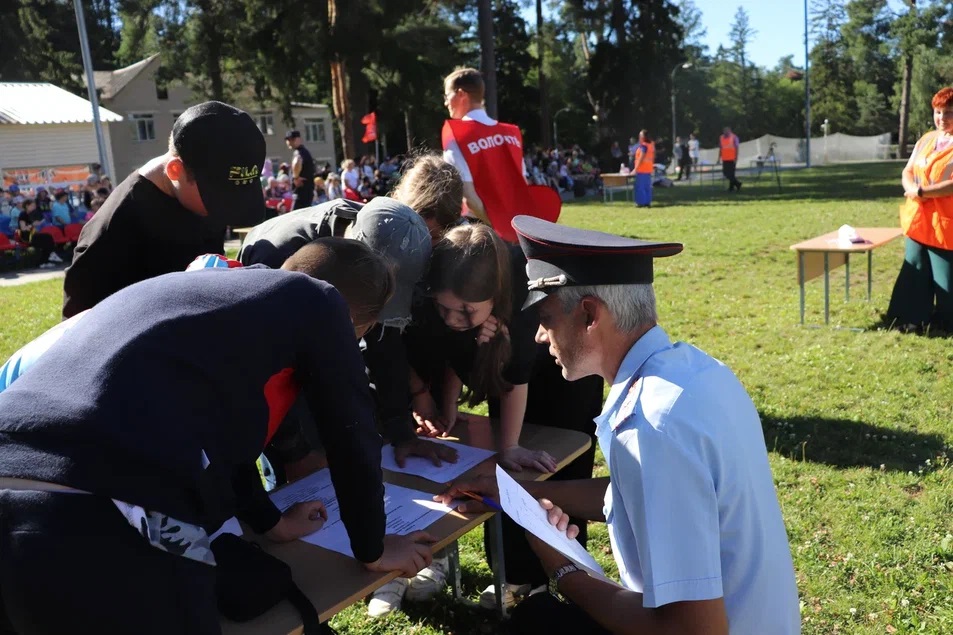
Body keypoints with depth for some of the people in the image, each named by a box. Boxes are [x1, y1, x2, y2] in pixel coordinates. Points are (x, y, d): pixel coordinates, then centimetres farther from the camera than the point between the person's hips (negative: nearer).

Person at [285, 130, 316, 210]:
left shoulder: (298, 152, -14)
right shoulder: (305, 151, 19)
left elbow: (297, 163, -39)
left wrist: (295, 177, -26)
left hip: (302, 191, -10)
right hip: (307, 190, 10)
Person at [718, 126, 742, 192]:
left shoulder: (734, 137, -5)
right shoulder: (721, 138, 8)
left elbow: (736, 148, -5)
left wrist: (736, 158, -12)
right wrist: (719, 158, 12)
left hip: (732, 159, -5)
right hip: (725, 159, 5)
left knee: (731, 173, -6)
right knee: (725, 173, 4)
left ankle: (731, 187, 3)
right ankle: (737, 183, 18)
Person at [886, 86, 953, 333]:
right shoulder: (926, 140, 12)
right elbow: (907, 172, 12)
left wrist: (923, 191, -19)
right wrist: (911, 189, -9)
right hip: (917, 220, 6)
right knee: (915, 273, 12)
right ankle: (913, 319, 22)